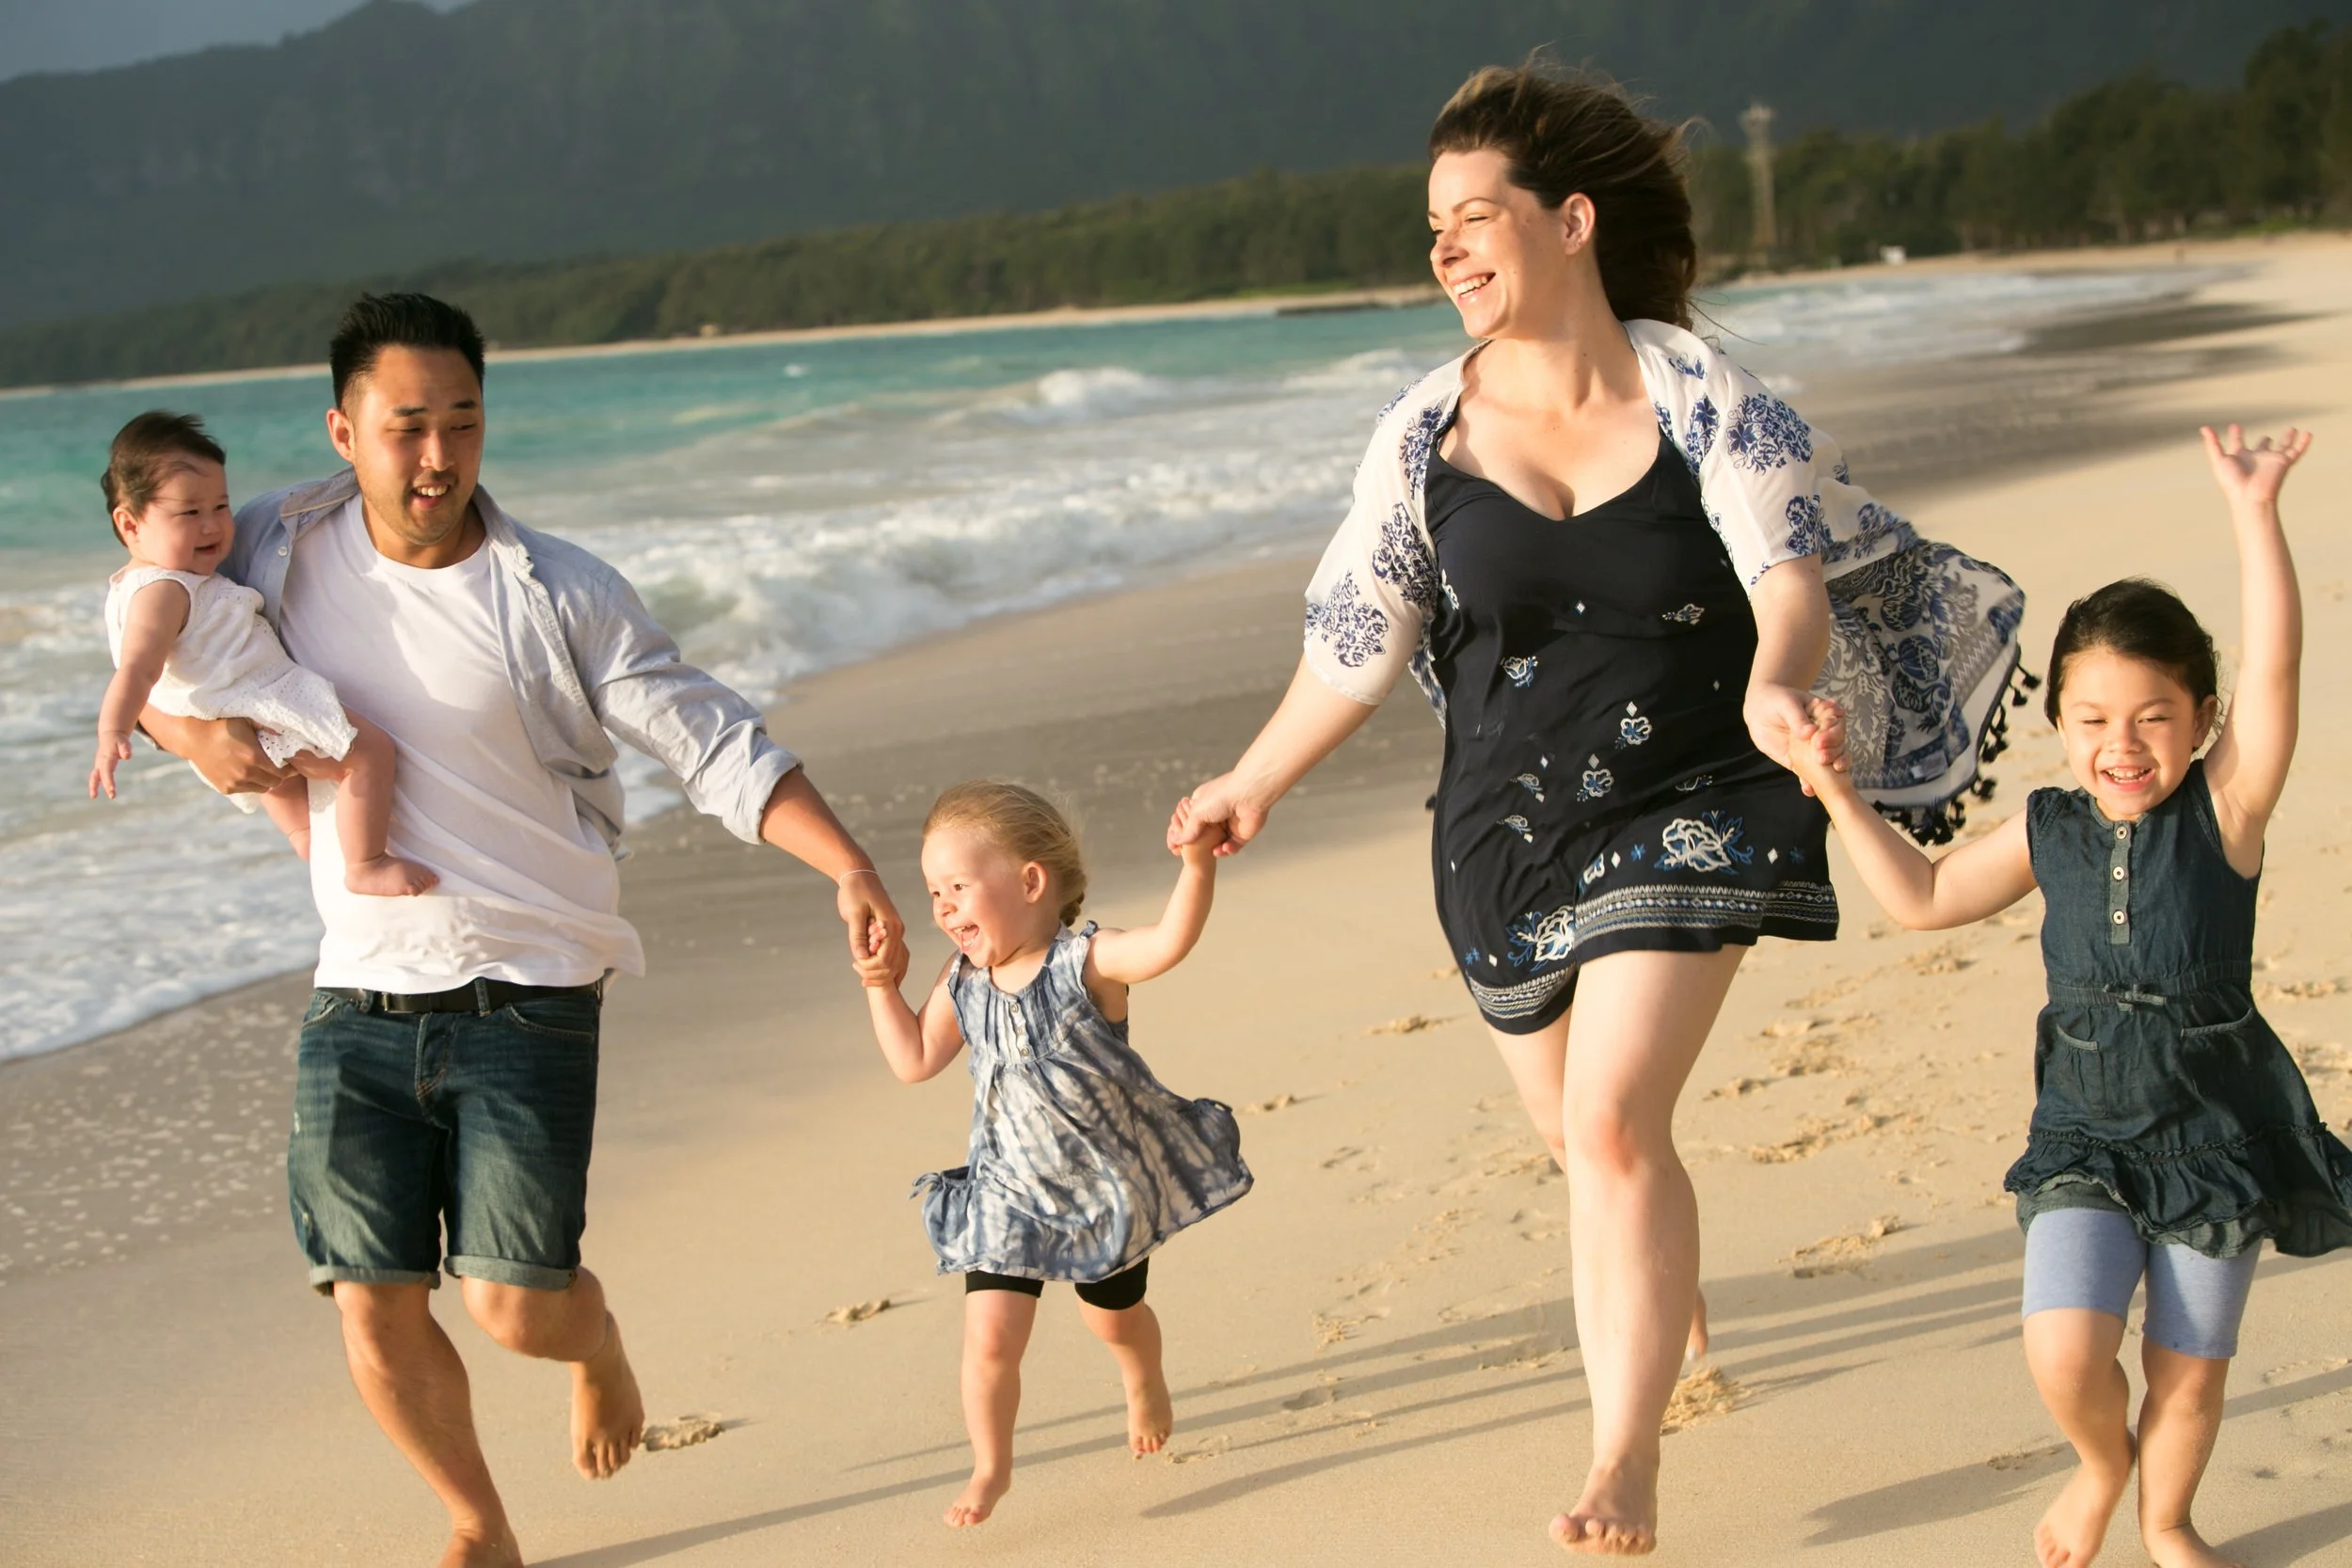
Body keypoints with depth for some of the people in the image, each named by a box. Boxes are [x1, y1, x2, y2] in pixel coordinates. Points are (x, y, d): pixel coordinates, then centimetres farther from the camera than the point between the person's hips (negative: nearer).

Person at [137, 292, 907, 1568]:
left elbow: (716, 746, -7)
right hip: (358, 1001, 3)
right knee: (374, 1310, 4)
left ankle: (597, 1344, 29)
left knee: (513, 1302, -10)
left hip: (527, 996, -3)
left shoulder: (561, 597, -8)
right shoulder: (279, 551, 1)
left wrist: (849, 866, -19)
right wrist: (186, 731, -5)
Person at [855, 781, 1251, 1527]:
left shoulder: (1085, 961, -21)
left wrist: (1196, 864, -53)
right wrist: (883, 989, -7)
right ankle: (991, 1467, 11)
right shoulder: (963, 985, -5)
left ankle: (1146, 1385, 54)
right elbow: (915, 1062, 3)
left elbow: (1168, 942, -38)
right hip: (1009, 1194, 3)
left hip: (1108, 1184, -3)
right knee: (989, 1333, -9)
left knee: (1113, 1314, 20)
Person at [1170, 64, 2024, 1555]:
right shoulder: (1427, 432, -3)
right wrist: (1257, 782, 12)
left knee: (1613, 1117, -17)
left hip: (1687, 814, -3)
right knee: (1580, 1126, 15)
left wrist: (1776, 691, -37)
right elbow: (1359, 643, 6)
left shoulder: (1701, 399, -9)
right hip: (1508, 825, 4)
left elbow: (1796, 578, -16)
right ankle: (1670, 1292, 49)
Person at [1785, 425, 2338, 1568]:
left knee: (2189, 1375, 8)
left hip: (2216, 1138, -2)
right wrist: (1837, 794, 3)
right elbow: (1925, 898, 9)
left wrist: (2253, 515, -33)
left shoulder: (2224, 810, -12)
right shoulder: (2048, 832, -1)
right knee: (2065, 1352, -12)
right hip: (2084, 1137, 2)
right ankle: (2102, 1463, 23)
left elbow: (2274, 669, -24)